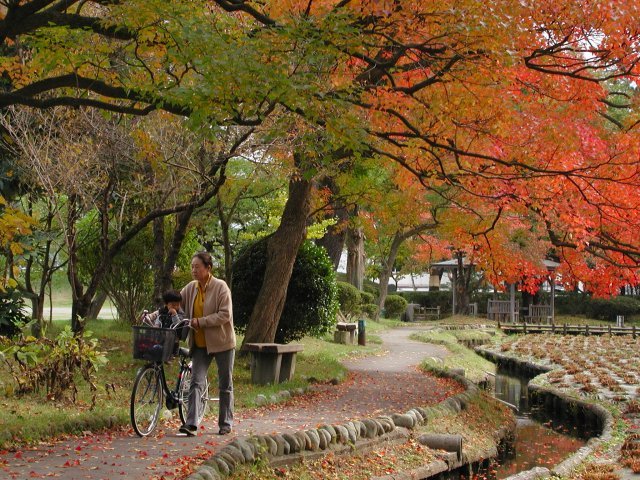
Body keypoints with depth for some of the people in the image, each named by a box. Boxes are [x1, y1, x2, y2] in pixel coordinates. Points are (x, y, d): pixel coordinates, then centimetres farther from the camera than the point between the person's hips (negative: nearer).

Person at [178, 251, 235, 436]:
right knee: (196, 382, -7)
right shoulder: (191, 288, 3)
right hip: (200, 344, 4)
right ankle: (191, 424, -12)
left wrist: (201, 322, -22)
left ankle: (226, 423, 20)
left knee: (225, 385, 8)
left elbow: (225, 315, -19)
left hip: (221, 342, -4)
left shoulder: (220, 287, -13)